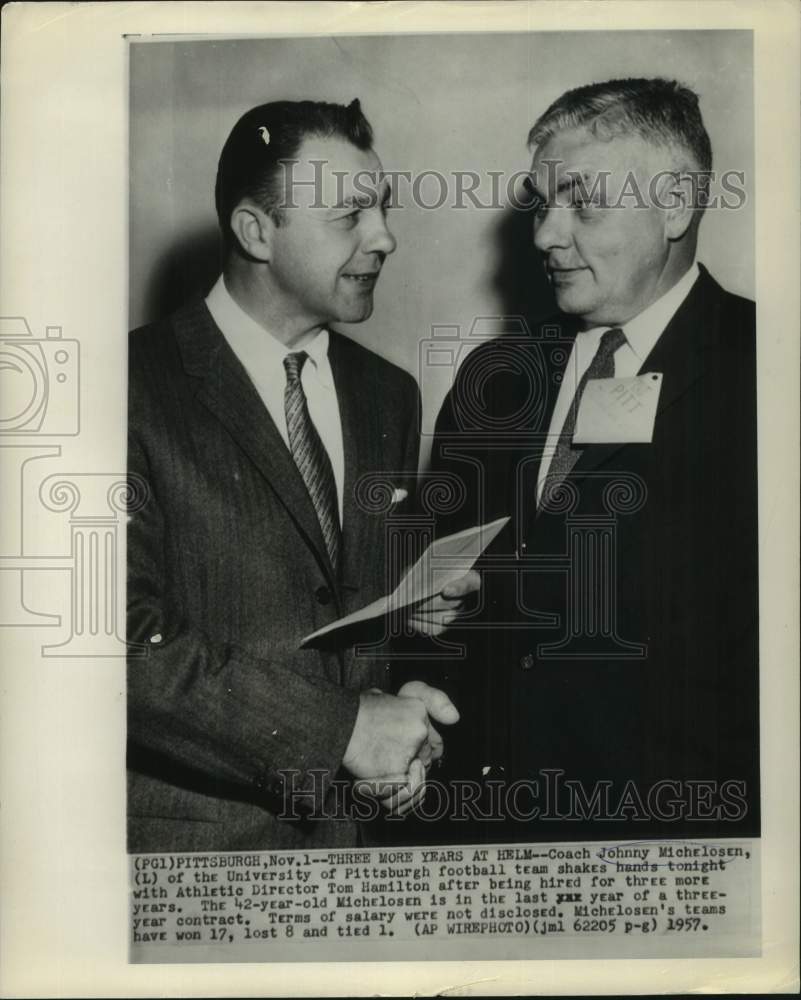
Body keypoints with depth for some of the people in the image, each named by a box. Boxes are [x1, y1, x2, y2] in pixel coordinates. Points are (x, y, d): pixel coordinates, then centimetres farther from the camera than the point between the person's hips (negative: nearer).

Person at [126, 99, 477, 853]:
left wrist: (401, 732, -5)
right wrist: (340, 730, -19)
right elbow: (128, 639, -20)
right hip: (190, 833, -4)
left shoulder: (389, 395, 5)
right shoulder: (138, 385, -14)